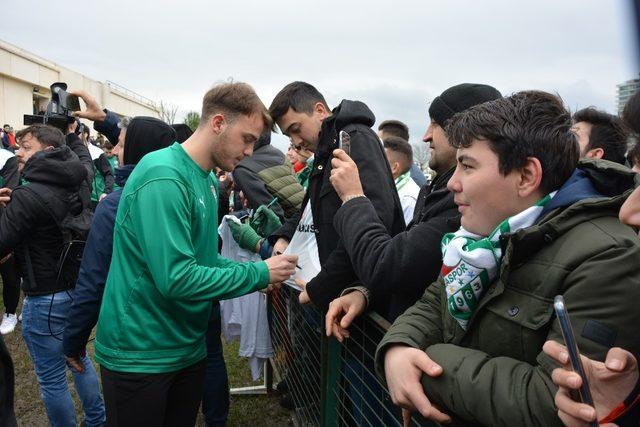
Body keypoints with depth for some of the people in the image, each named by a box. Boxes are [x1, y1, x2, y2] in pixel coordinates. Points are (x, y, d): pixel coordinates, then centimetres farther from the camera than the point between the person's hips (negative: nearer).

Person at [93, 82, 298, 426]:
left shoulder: (207, 181, 6)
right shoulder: (164, 177, -23)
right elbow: (176, 279, -29)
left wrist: (263, 270, -4)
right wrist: (259, 273, -20)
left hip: (188, 347, 8)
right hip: (139, 355, -8)